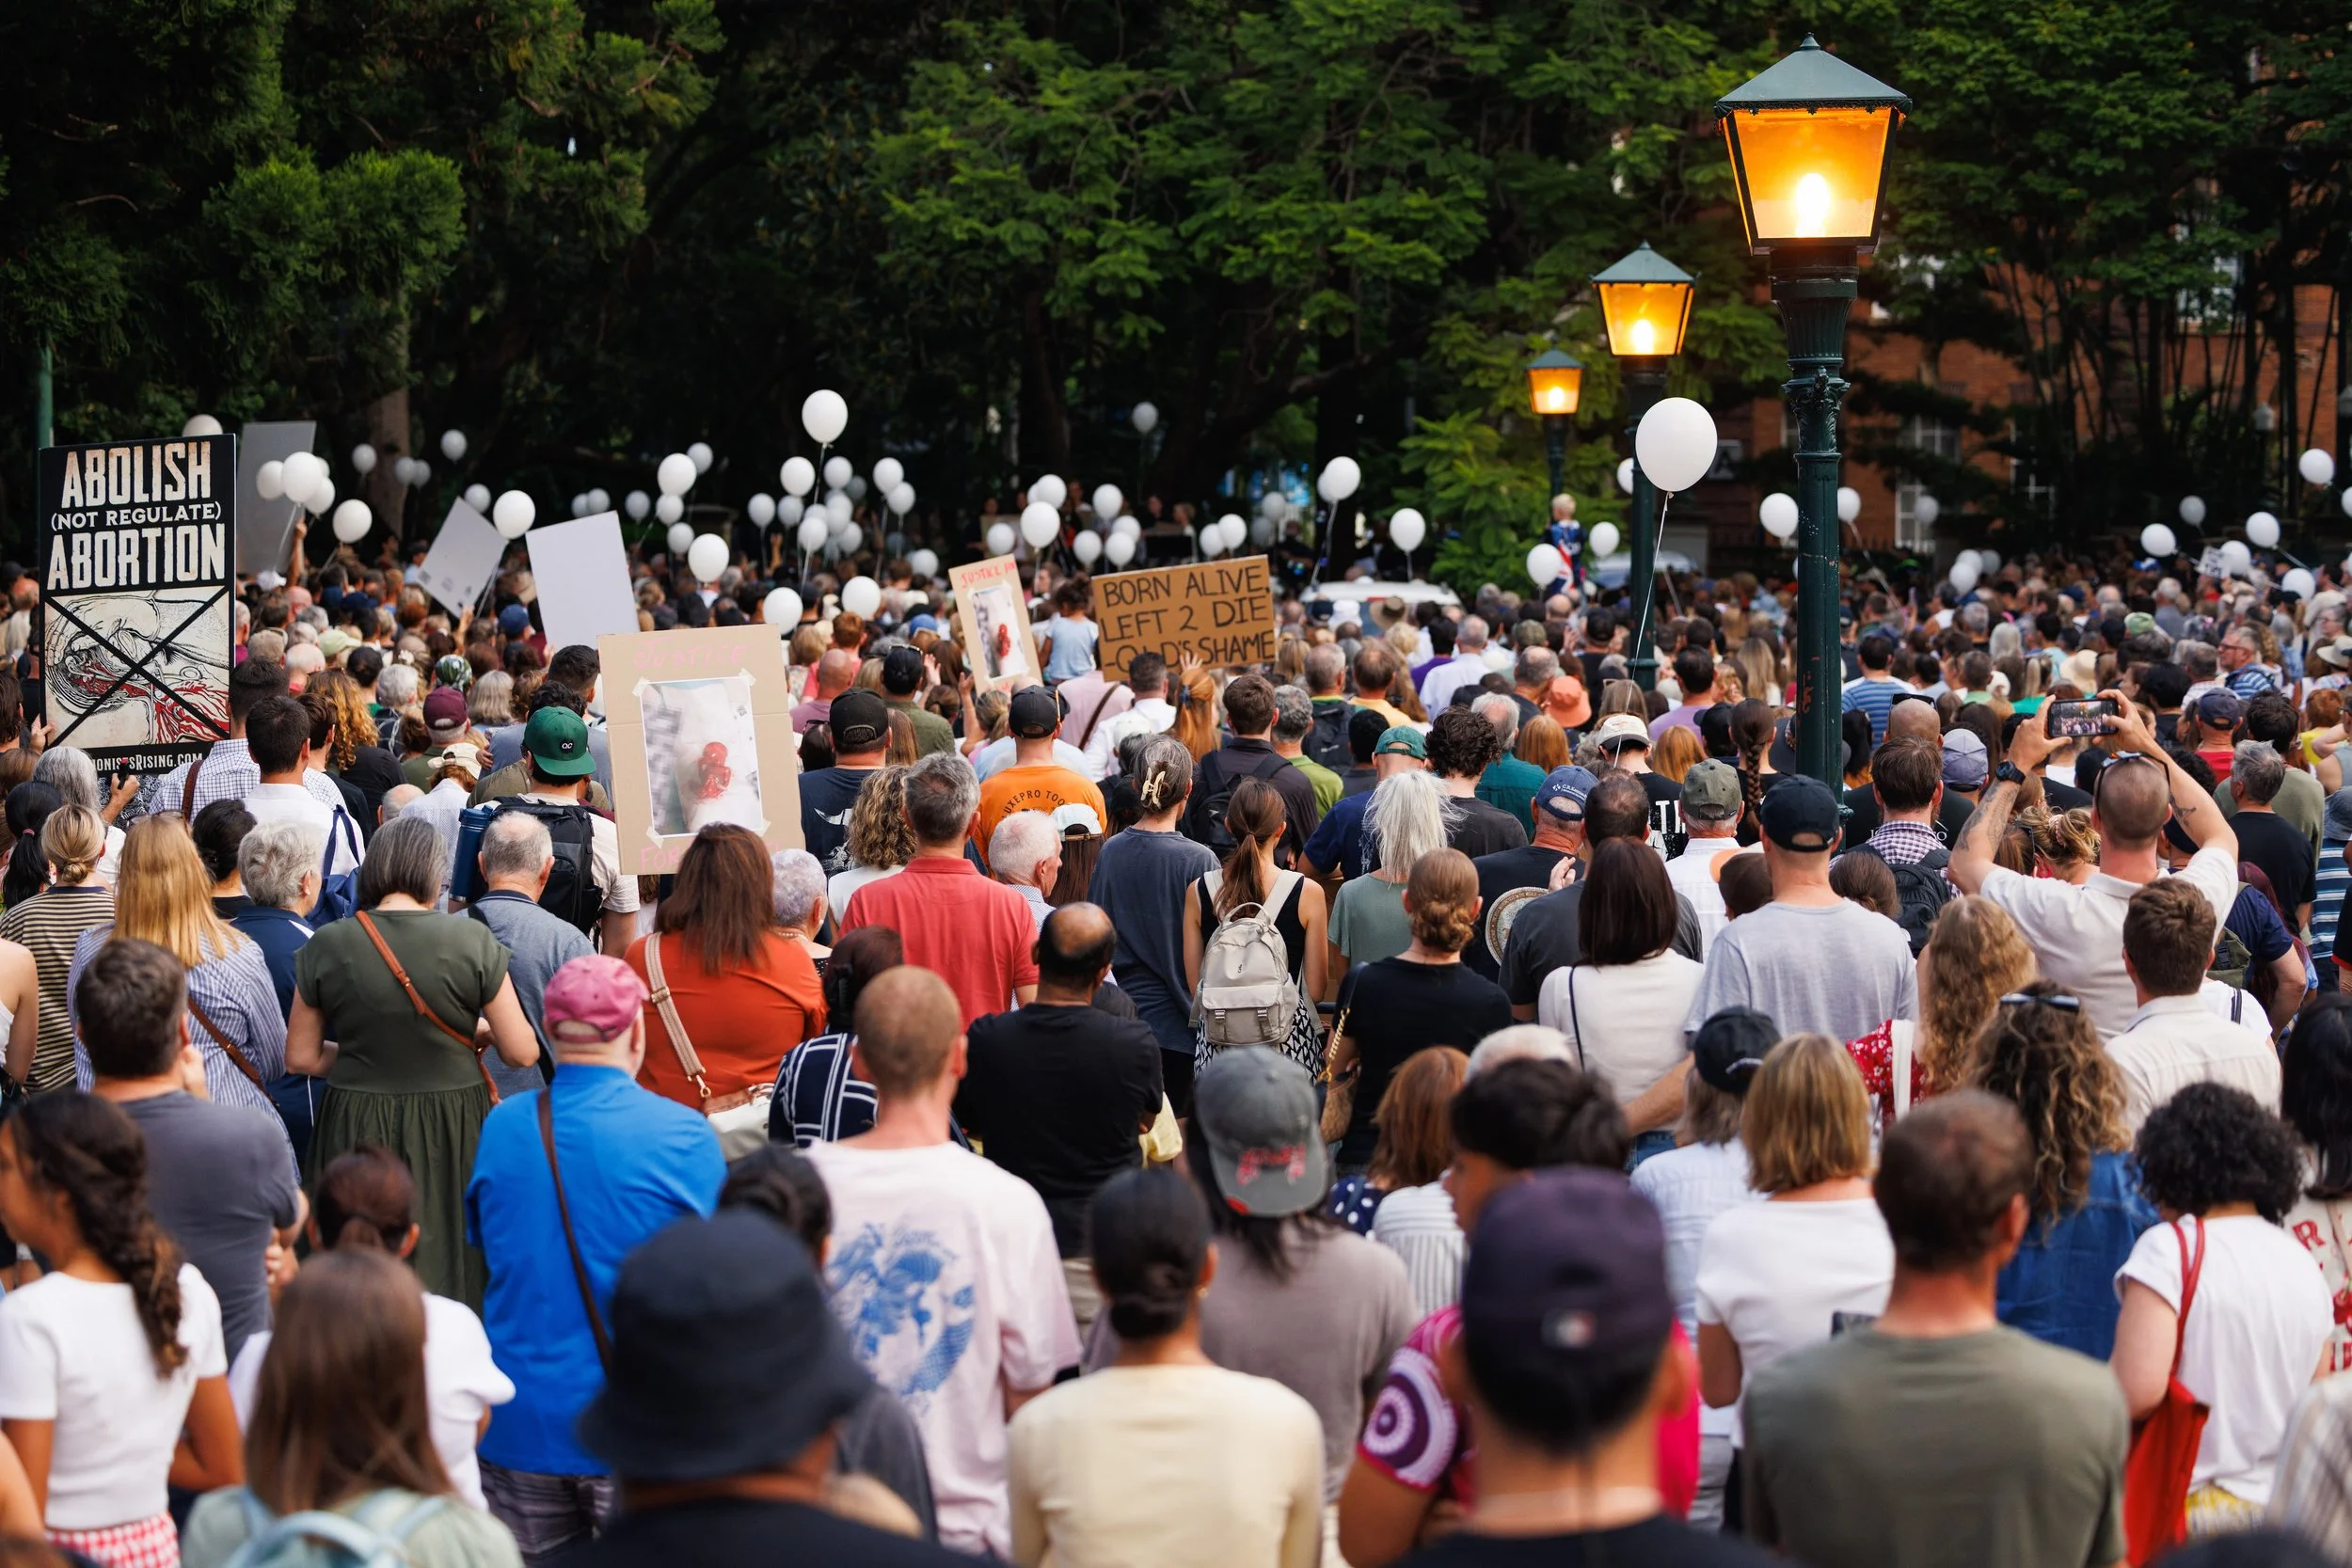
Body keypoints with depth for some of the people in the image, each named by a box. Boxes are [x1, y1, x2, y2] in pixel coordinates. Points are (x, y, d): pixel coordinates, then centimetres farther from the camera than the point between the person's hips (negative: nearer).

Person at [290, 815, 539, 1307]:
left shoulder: (326, 946, -5)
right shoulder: (472, 940, -8)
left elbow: (301, 1057, 2)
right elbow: (522, 1052, -5)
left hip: (356, 1134, 1)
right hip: (453, 1134, -1)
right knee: (455, 1268, 10)